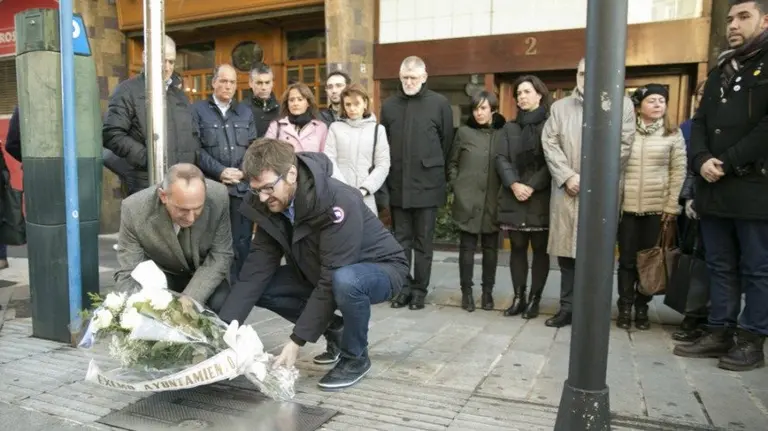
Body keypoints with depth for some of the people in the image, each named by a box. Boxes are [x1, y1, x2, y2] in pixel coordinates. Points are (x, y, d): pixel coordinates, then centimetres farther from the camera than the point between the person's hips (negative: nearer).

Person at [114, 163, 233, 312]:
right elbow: (128, 274, -23)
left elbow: (220, 256, -19)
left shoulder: (218, 197, -29)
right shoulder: (134, 209, -29)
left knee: (220, 304, -26)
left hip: (204, 272, 0)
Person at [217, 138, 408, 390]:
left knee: (345, 281, -40)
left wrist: (297, 340, -31)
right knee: (261, 288, -8)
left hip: (380, 268, -7)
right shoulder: (269, 206, -12)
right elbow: (257, 269, -13)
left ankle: (355, 358, -10)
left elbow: (332, 280, -34)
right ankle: (336, 331, 10)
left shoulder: (337, 202, -34)